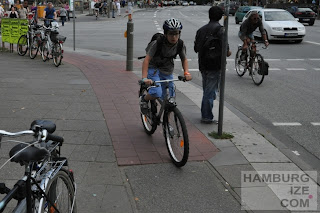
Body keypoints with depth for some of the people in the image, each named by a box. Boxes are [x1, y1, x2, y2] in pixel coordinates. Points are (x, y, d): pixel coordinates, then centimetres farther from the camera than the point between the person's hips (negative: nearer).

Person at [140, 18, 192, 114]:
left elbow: (184, 59, 4)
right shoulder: (157, 42, -25)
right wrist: (144, 78, -40)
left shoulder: (181, 45, -12)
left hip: (167, 72, 4)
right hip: (154, 69, -4)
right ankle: (144, 99, 7)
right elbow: (147, 59, -29)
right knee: (157, 93, -27)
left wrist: (186, 72, -13)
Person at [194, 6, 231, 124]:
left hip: (203, 65, 7)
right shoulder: (219, 29, -13)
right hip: (214, 66, -7)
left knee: (206, 90, 18)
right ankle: (207, 117, 3)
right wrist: (227, 52, -3)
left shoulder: (201, 29, 11)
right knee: (211, 92, -1)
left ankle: (205, 114, 25)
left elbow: (196, 48, 11)